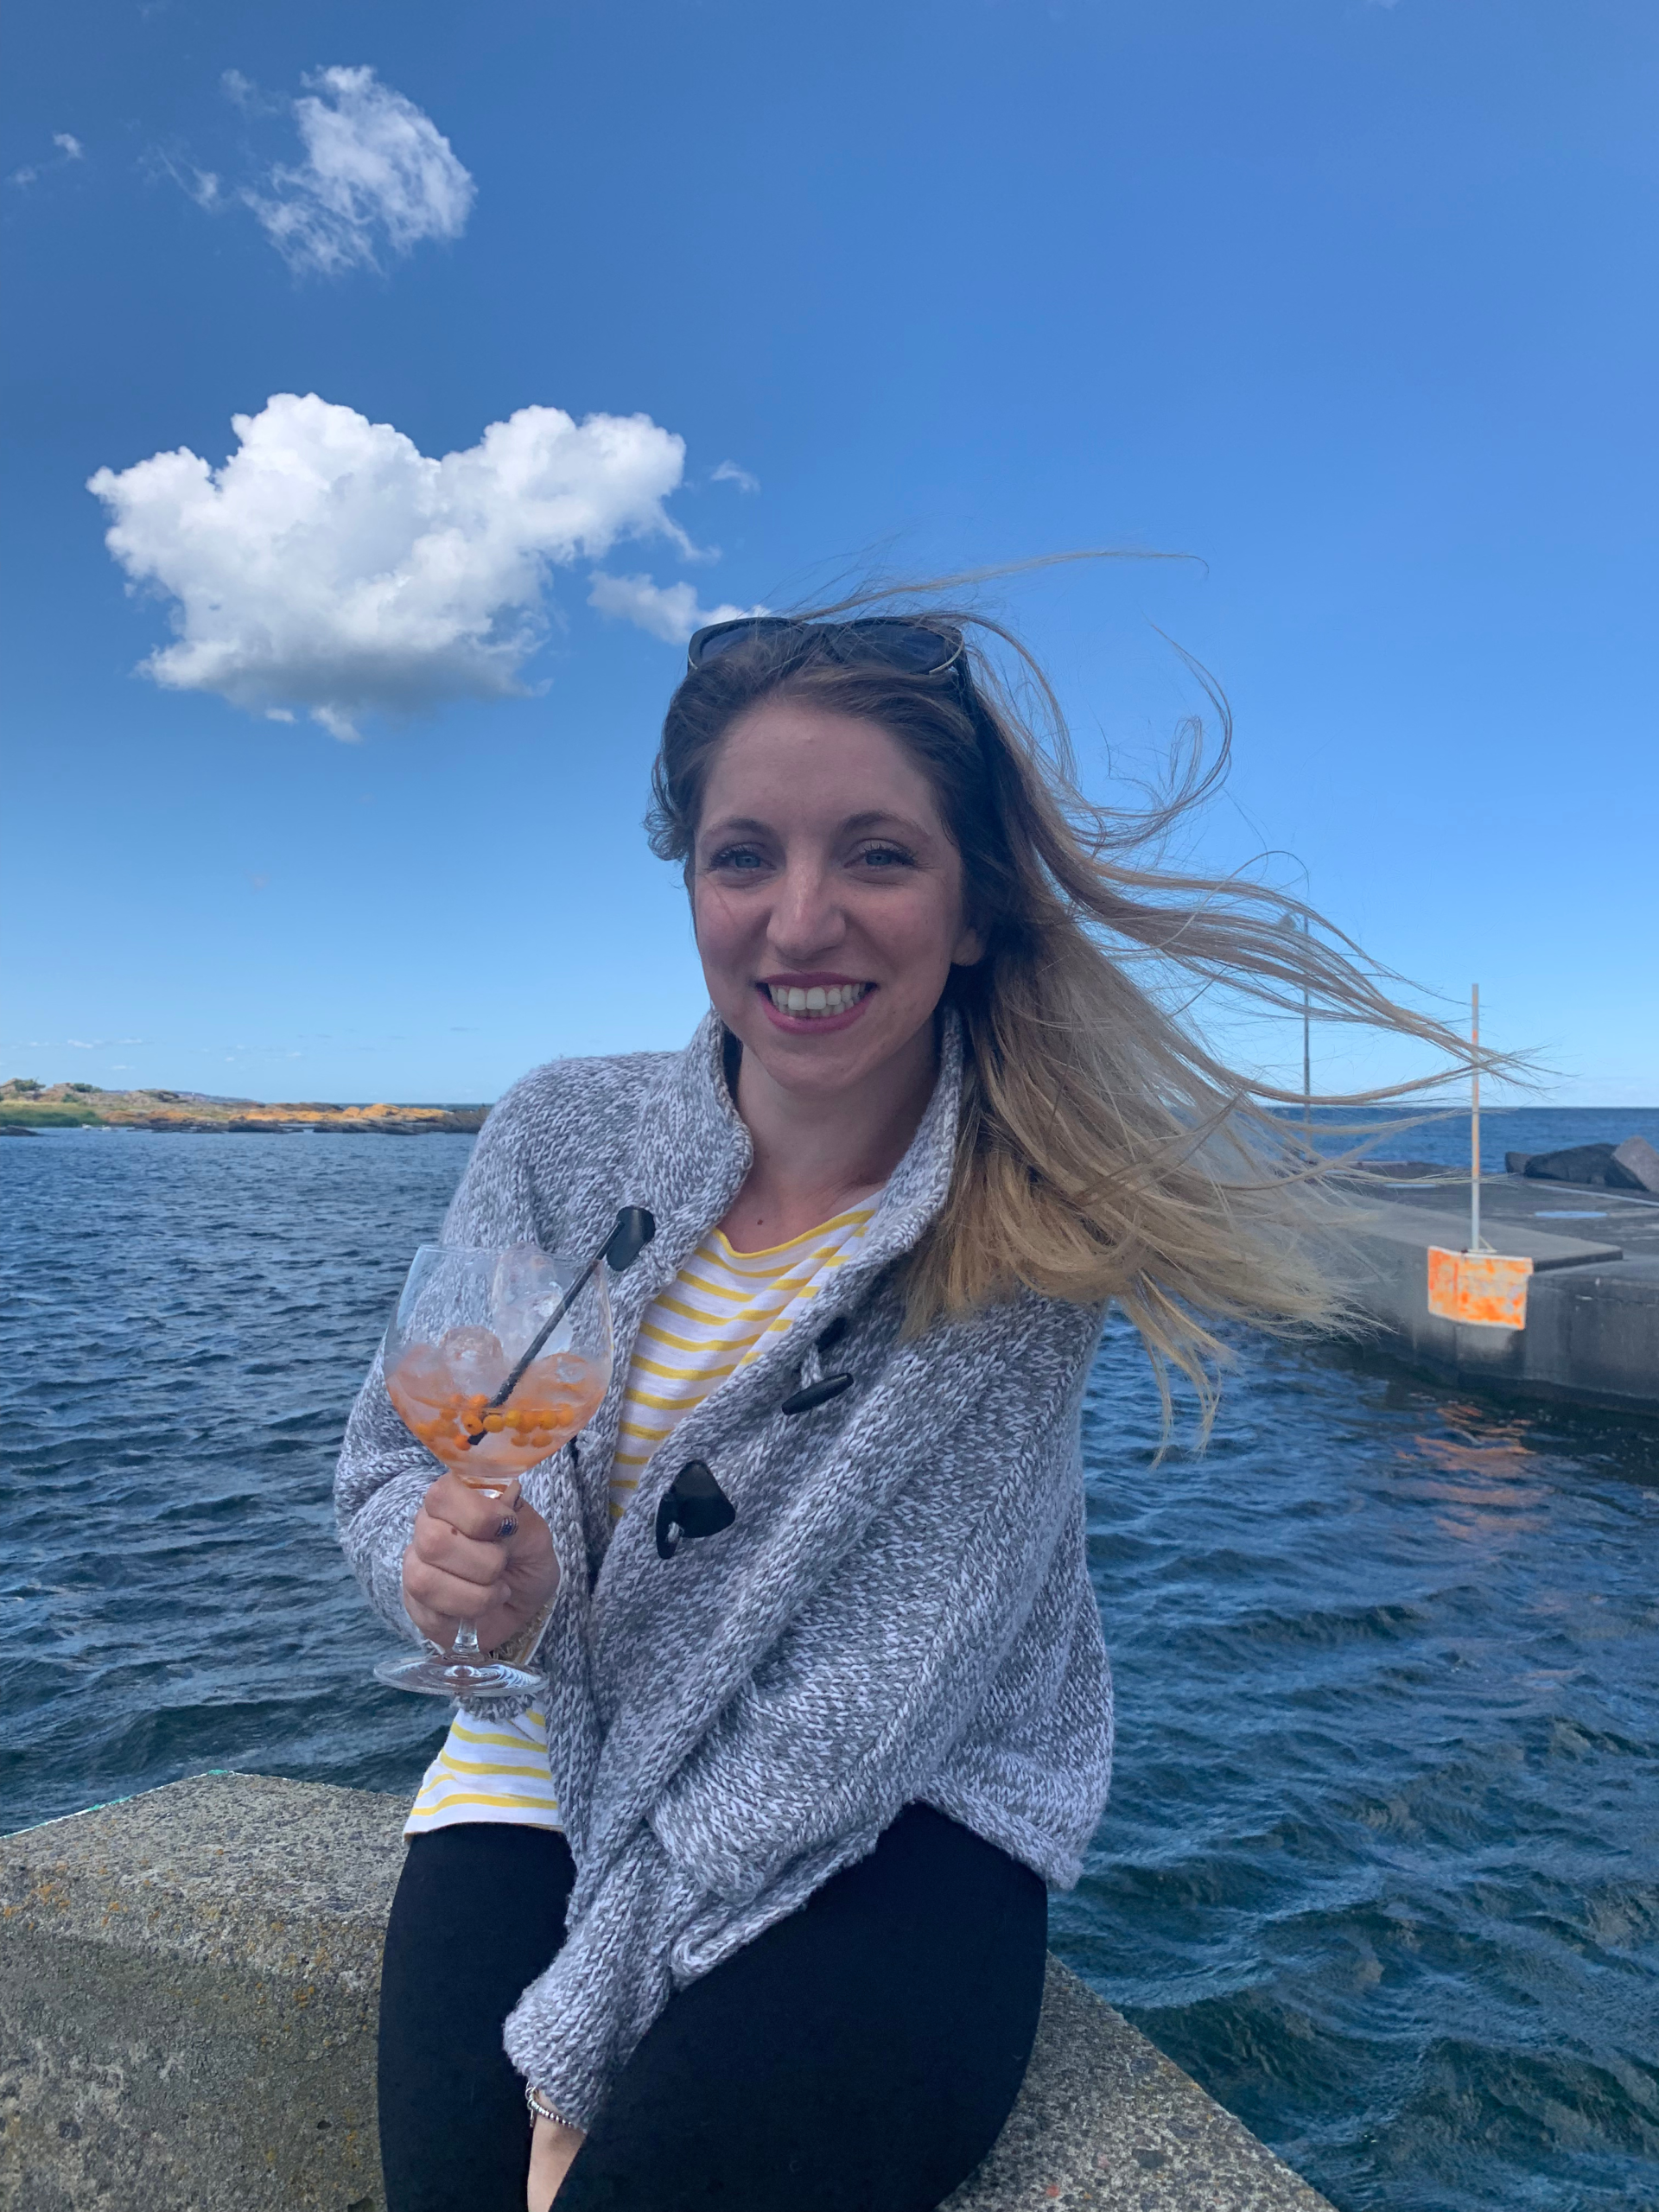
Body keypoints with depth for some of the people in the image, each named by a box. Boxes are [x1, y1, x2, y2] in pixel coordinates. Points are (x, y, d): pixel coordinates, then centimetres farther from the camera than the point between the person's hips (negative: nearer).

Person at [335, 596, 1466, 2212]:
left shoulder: (1023, 1237, -15)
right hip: (555, 1769, 3)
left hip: (895, 1823, -2)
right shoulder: (563, 1140, -7)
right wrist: (448, 1558, -20)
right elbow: (395, 1458, 3)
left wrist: (587, 2030, -18)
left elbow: (865, 1706, -18)